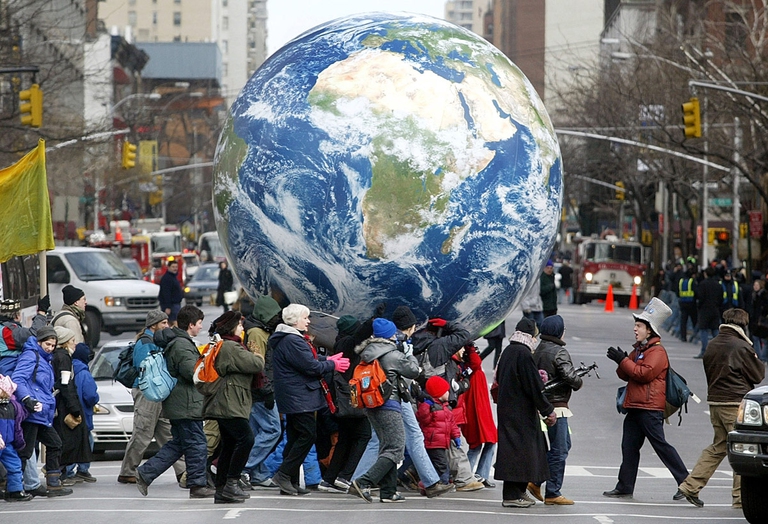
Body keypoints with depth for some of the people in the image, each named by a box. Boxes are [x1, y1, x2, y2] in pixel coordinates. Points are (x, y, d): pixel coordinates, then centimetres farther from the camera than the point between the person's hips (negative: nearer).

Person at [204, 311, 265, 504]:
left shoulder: (219, 345, 20)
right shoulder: (231, 347, -13)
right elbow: (257, 365, -14)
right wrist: (258, 356, 7)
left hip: (224, 406, 11)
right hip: (230, 405, -11)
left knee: (228, 446, 10)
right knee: (245, 439, -16)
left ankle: (221, 491, 9)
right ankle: (231, 484, -17)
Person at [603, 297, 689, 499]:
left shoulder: (657, 351, -10)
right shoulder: (638, 349, 20)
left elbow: (645, 373, -21)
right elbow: (625, 375, 19)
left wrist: (623, 360, -16)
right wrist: (621, 362, -2)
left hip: (650, 408, -10)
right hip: (635, 407, 10)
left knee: (661, 445, -9)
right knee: (629, 447, 8)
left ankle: (686, 482, -5)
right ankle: (624, 487, 12)